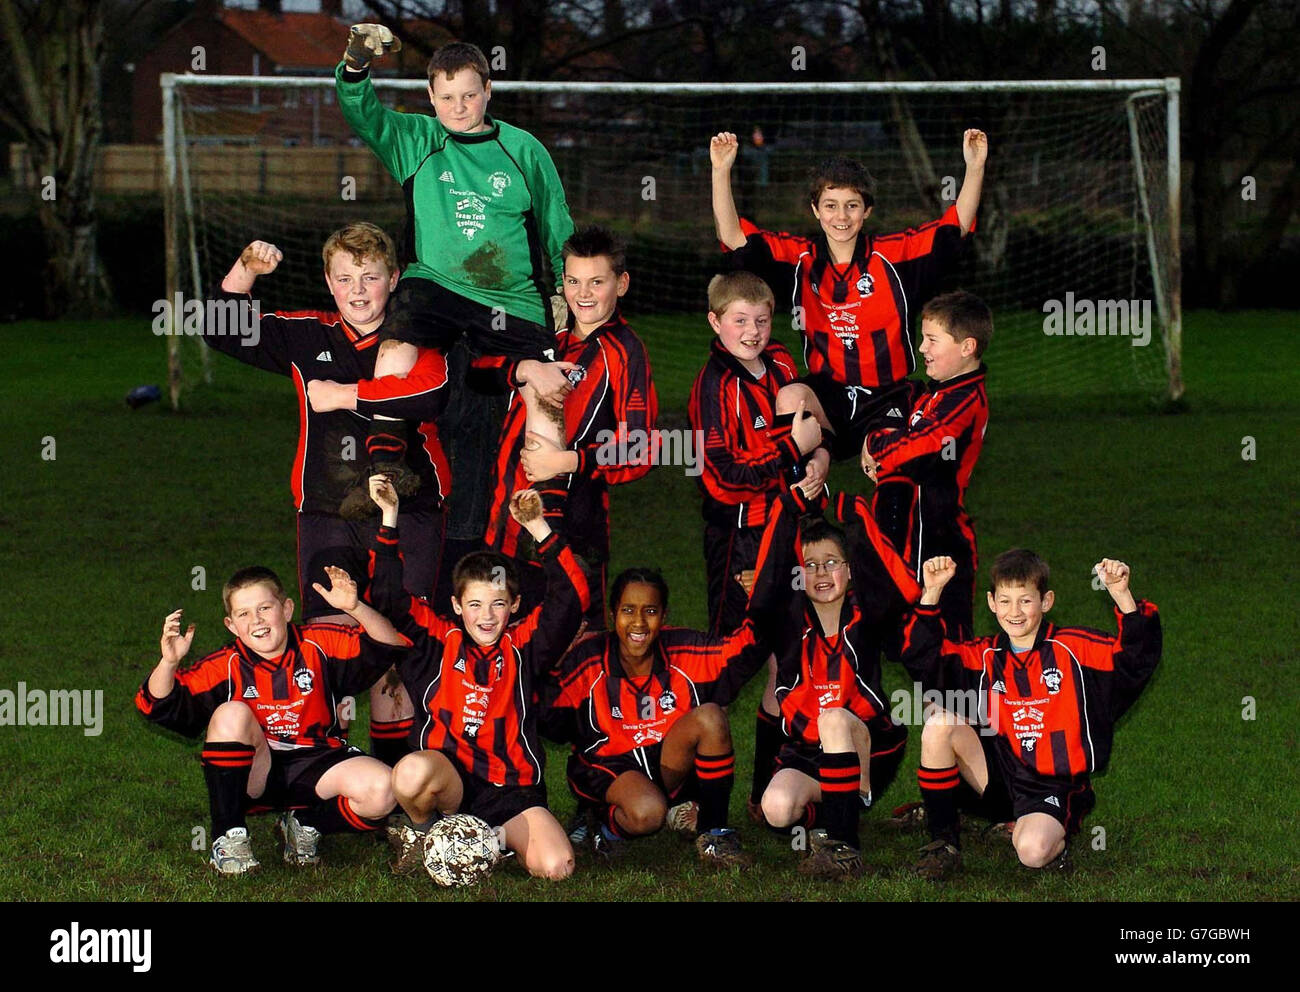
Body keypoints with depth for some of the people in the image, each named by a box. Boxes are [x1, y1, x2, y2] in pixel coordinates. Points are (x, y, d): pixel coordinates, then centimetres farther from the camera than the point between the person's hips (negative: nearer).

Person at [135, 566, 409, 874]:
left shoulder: (318, 646, -3)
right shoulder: (227, 666, -5)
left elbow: (388, 646, -8)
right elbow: (158, 707, -11)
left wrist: (355, 608, -25)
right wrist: (169, 662, -30)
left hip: (315, 769, 1)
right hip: (254, 776, -1)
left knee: (381, 791, -26)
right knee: (231, 713, -29)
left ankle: (304, 825, 5)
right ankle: (228, 836, -19)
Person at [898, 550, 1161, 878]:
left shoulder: (1075, 648, -4)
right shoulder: (984, 656, 7)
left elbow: (1139, 659, -16)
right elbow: (920, 657, 0)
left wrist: (1122, 595, -30)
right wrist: (932, 592, -10)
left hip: (1054, 787, -4)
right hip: (998, 775, 4)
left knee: (1033, 851, -33)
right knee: (940, 723, -19)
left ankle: (1055, 837, 8)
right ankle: (942, 842, -8)